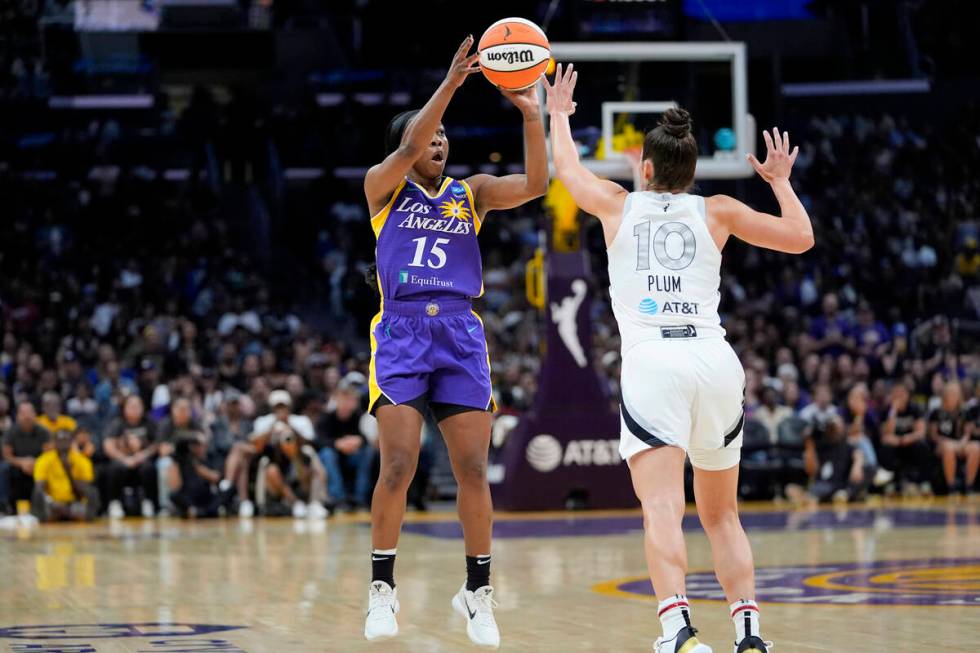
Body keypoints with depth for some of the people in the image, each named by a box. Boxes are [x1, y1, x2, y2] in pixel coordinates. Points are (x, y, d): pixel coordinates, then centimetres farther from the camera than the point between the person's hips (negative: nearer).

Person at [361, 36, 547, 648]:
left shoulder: (472, 192, 13)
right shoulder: (383, 186, 6)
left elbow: (535, 184, -3)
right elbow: (409, 148, -15)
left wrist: (532, 116, -15)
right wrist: (451, 82, -21)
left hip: (461, 334, 3)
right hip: (401, 331, -2)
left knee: (474, 470, -2)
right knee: (399, 467, -11)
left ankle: (478, 592, 10)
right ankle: (382, 590, 3)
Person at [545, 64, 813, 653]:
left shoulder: (618, 205, 12)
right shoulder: (717, 211, 12)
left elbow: (566, 168, 31)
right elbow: (801, 238, 17)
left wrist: (558, 114, 49)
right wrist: (781, 180, 33)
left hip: (652, 361, -2)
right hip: (716, 360, 3)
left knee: (662, 508, -16)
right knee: (722, 514, 16)